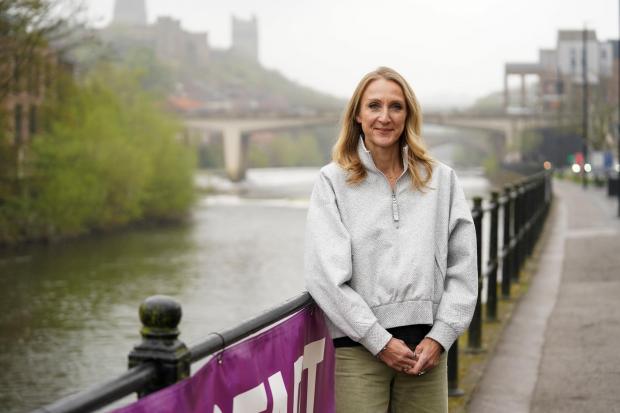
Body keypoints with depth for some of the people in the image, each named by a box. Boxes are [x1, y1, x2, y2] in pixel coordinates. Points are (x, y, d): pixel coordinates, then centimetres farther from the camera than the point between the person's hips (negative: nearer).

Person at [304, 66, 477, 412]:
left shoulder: (441, 179, 9)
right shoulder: (333, 181, 2)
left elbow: (462, 267, 6)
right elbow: (326, 274, -6)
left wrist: (440, 337, -4)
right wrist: (380, 341, -9)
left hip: (427, 347, 2)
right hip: (359, 347, -2)